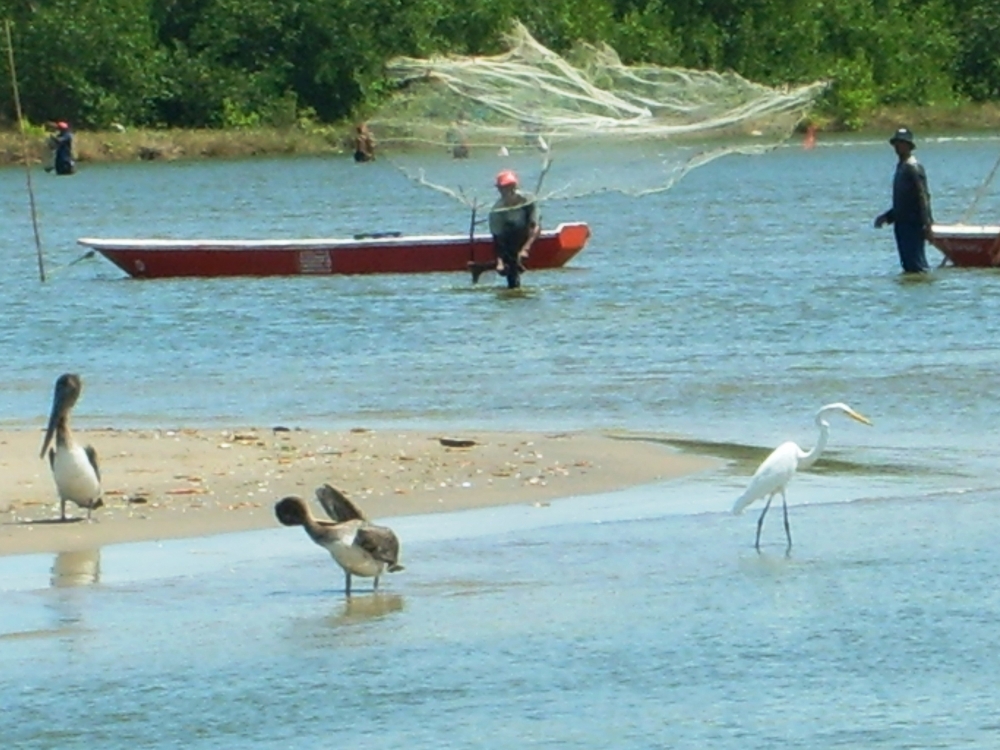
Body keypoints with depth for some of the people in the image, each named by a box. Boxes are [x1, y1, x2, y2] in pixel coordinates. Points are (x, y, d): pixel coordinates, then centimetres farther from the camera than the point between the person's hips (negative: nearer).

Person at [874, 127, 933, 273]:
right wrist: (887, 217, 19)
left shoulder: (913, 168, -12)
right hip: (902, 224, 10)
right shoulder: (901, 167, 17)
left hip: (913, 224, -10)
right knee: (909, 266, 11)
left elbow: (923, 198, -18)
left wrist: (926, 224, -23)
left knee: (916, 266, -11)